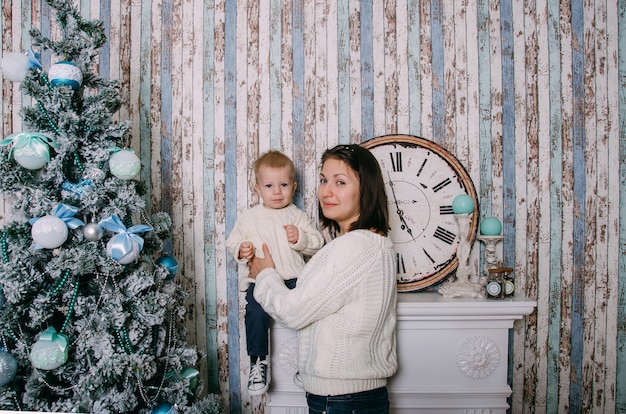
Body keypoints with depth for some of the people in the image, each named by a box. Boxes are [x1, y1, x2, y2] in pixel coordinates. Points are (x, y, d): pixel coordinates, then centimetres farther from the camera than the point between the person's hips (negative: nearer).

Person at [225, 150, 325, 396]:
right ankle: (258, 361, -11)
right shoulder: (248, 218, 9)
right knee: (256, 311, -29)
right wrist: (241, 250, -9)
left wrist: (300, 238, -14)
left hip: (293, 277, 1)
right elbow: (232, 242, 13)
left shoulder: (297, 216, 10)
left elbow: (317, 243, 5)